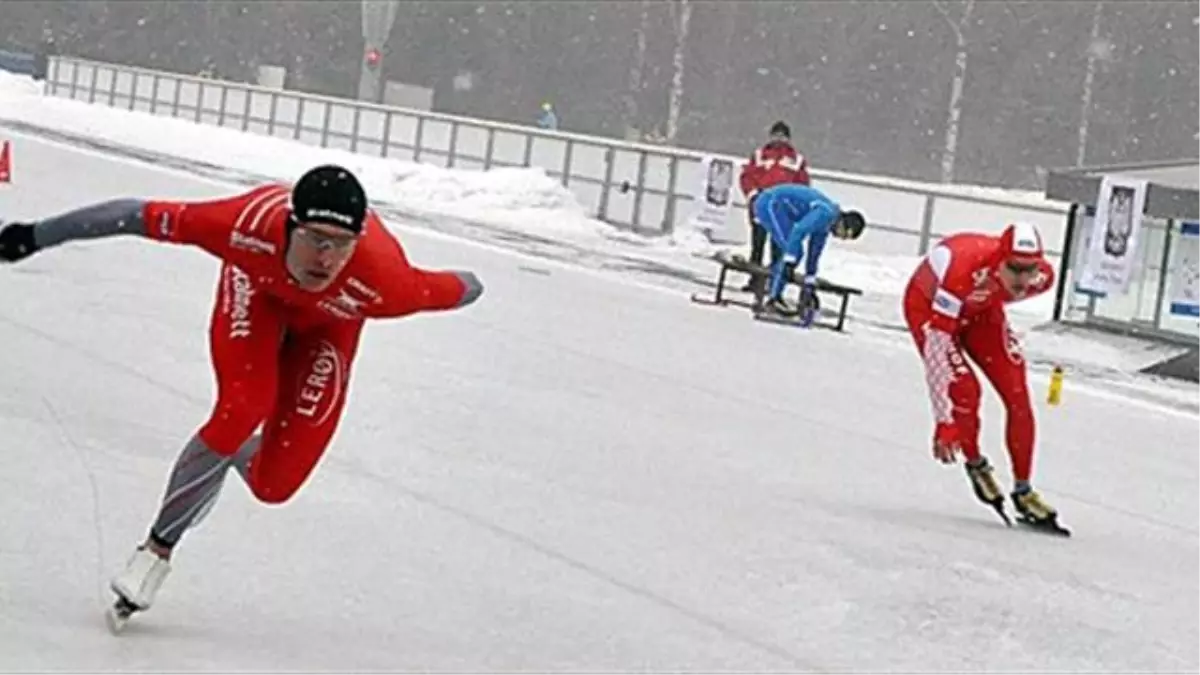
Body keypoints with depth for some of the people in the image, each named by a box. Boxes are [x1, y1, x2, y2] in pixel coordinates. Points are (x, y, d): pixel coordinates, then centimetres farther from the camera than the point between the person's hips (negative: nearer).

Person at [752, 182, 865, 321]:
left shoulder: (826, 224, 12)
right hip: (771, 204, -10)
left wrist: (810, 285, 21)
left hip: (769, 205, 10)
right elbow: (798, 231, -28)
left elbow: (814, 255, 20)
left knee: (793, 252, 12)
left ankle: (772, 292, 17)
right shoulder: (826, 213, -18)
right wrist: (789, 263, -27)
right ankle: (773, 300, -10)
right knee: (794, 252, -12)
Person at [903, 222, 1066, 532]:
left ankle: (1023, 490, 6)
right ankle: (976, 465, 8)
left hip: (981, 309, 5)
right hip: (929, 304, -5)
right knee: (964, 391, -21)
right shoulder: (964, 272, -45)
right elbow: (936, 347, -45)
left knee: (1018, 395, -8)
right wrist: (943, 423, -45)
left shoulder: (1042, 277, -28)